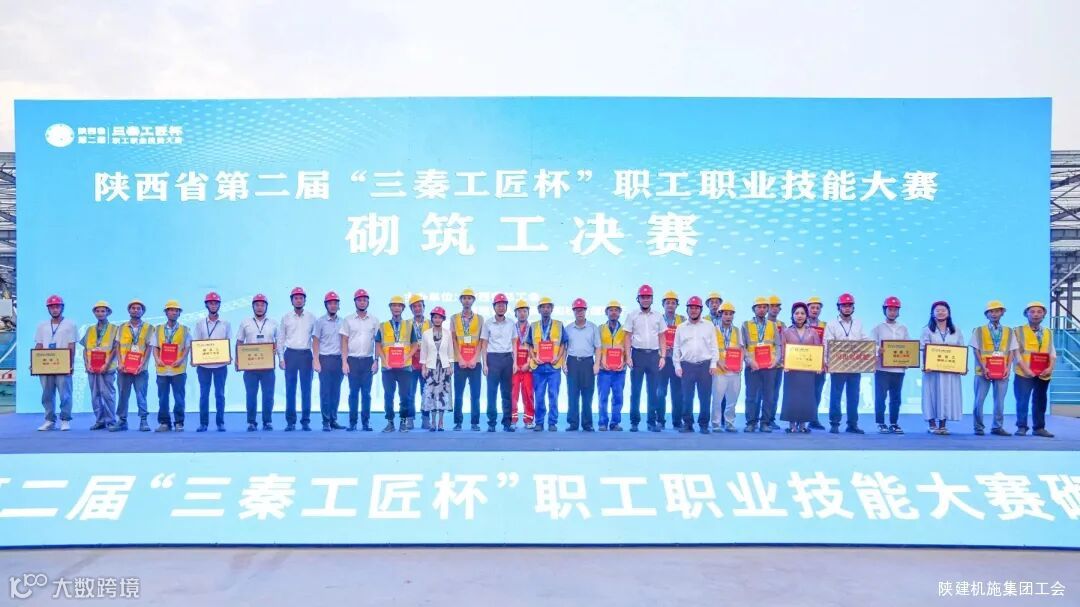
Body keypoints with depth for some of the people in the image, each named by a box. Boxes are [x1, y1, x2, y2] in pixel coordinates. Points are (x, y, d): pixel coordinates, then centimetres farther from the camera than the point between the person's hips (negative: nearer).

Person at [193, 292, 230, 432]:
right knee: (204, 394, 2)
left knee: (220, 394, 1)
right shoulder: (200, 324, 8)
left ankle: (220, 423, 6)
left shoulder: (225, 324, 7)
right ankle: (203, 423, 8)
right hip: (203, 364, 0)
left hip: (220, 364, 0)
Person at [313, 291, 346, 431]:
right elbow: (315, 342, -1)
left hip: (339, 359, 4)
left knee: (336, 392, 6)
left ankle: (333, 420, 12)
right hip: (325, 359, -4)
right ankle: (326, 421, 0)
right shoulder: (320, 321, 0)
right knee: (325, 392, -3)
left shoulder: (342, 322, 10)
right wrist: (316, 361, -9)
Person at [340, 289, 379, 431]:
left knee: (366, 393, 2)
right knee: (353, 392, 1)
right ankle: (352, 422, 6)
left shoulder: (374, 320, 7)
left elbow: (377, 342, 7)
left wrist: (376, 361, 0)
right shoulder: (348, 320, 5)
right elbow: (344, 342, 4)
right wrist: (344, 362, -3)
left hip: (368, 360, 1)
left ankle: (366, 422, 7)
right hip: (353, 360, -1)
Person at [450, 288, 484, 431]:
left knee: (475, 394, 0)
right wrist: (460, 359, -6)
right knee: (458, 394, 1)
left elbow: (481, 341, 3)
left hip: (475, 362, 0)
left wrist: (474, 359, -8)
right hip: (459, 362, 0)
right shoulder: (454, 318, 7)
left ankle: (475, 422, 5)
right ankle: (458, 422, 7)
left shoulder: (480, 319, 7)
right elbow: (454, 340, 3)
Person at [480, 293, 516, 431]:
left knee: (507, 392, 5)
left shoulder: (511, 324, 9)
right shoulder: (488, 324, 3)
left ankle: (507, 422, 9)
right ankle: (491, 422, 2)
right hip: (493, 358, -2)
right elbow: (484, 345, 3)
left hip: (507, 358, 2)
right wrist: (485, 364, -4)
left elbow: (513, 344, 12)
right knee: (492, 392, -3)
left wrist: (515, 362, 3)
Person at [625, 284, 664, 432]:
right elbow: (628, 337, 3)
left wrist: (662, 357, 3)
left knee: (653, 391, 3)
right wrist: (628, 357, -5)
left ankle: (651, 421, 9)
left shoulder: (657, 316, 11)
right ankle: (634, 422, 6)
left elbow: (662, 338, 12)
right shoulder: (632, 315, 5)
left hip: (654, 355, 2)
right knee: (635, 390, 0)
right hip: (638, 354, -2)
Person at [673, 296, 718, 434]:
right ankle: (687, 423, 9)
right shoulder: (681, 328, 12)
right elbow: (676, 349, 11)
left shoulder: (709, 326, 10)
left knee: (705, 397, -1)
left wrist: (714, 364, -2)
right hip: (687, 365, 1)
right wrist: (677, 366, 3)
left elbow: (714, 346, 7)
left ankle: (703, 424, 8)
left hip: (705, 365, -1)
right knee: (686, 397, 1)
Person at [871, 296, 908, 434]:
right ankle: (881, 424, 3)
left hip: (898, 368, 3)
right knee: (880, 396, -3)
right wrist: (878, 350, -20)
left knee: (896, 397, 6)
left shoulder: (903, 329, 14)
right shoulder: (878, 328, 5)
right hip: (882, 368, -3)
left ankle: (894, 423, 14)